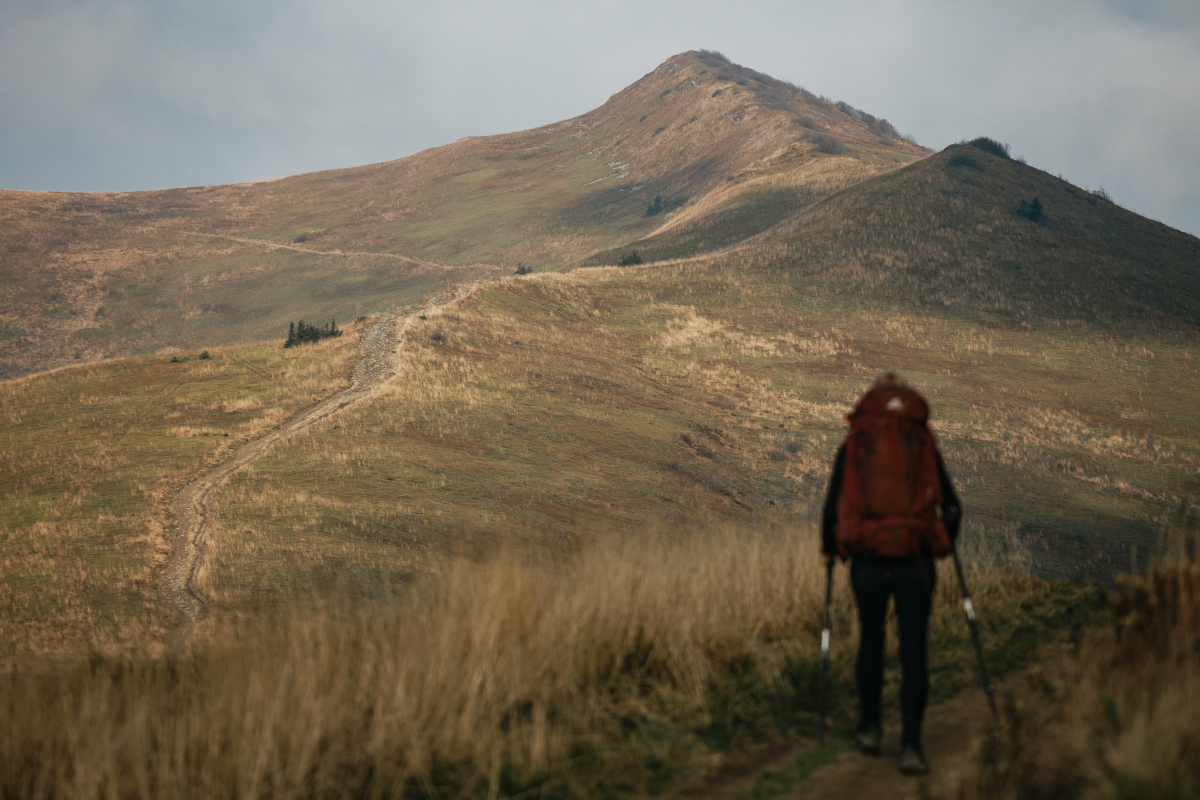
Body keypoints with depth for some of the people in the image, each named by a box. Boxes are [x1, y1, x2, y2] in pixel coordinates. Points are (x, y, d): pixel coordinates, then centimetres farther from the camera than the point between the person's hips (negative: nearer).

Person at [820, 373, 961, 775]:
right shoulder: (924, 447, 7)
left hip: (867, 563, 1)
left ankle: (870, 728, 30)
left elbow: (832, 505, 3)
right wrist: (945, 542, 34)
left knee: (871, 640, 21)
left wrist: (828, 550, 21)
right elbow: (951, 508, 14)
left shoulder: (852, 448, 5)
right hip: (915, 563, 0)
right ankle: (910, 745, -4)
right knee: (914, 652, 4)